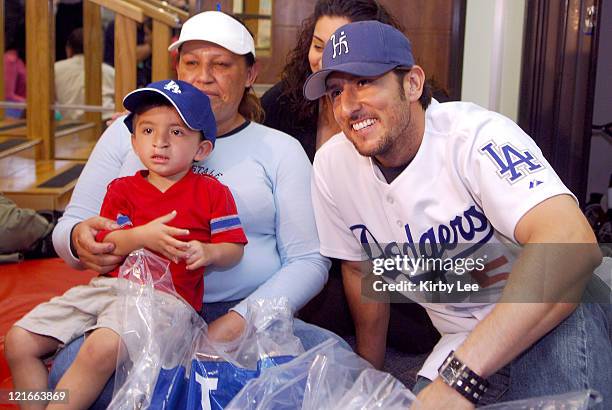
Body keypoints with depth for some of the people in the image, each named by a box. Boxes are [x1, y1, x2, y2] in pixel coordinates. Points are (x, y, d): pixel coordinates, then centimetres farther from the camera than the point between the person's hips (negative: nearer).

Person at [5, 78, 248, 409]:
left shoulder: (212, 192, 6)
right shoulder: (122, 189, 14)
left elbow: (234, 249, 4)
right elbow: (106, 242, 2)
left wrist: (206, 252, -18)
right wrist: (142, 237, -18)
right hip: (108, 283, 5)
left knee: (102, 348, -35)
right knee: (19, 341, -3)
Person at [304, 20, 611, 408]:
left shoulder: (476, 136, -23)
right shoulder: (332, 165, -4)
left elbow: (573, 243, -39)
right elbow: (362, 270, 11)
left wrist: (459, 377, -45)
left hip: (555, 320, -4)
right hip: (461, 340, 5)